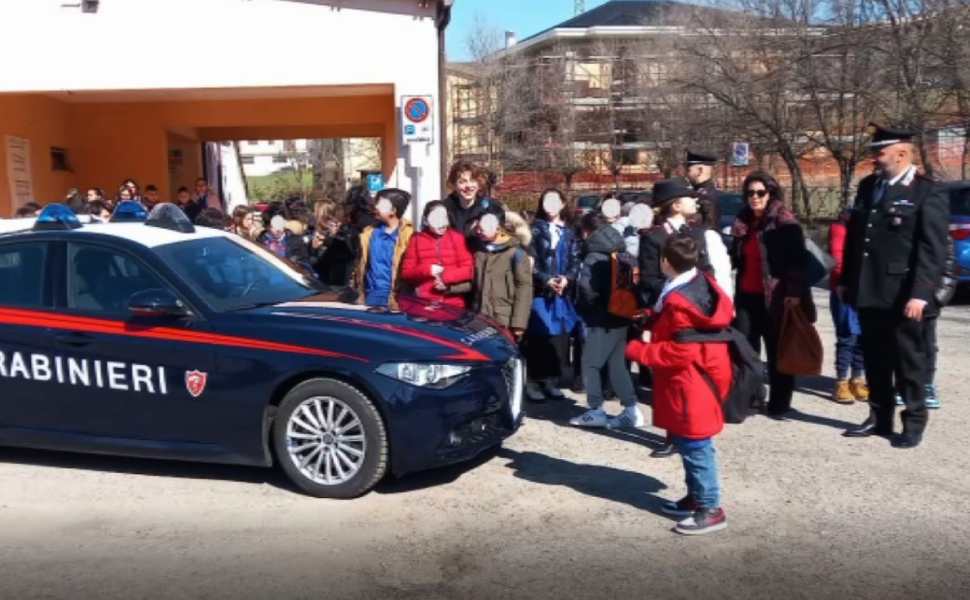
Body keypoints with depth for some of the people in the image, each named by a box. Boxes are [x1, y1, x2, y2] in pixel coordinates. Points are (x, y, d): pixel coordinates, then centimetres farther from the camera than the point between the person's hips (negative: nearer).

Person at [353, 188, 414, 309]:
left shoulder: (407, 235, -5)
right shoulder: (369, 232, 11)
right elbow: (362, 265, 15)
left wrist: (397, 298, -11)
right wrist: (360, 295, 9)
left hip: (394, 298, -4)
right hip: (371, 296, 4)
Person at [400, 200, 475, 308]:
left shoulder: (457, 237, 3)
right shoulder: (417, 240, 5)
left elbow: (469, 269, -1)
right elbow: (406, 273, 4)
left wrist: (446, 277, -13)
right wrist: (427, 270, -11)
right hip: (424, 302, 0)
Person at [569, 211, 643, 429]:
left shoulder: (594, 257, -13)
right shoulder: (619, 253, 11)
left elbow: (587, 288, -22)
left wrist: (581, 308, -4)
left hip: (603, 320, -8)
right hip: (620, 317, 8)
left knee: (590, 364, 2)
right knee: (617, 365, 12)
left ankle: (596, 411, 5)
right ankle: (631, 410, 11)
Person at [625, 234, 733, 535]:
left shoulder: (679, 301, -26)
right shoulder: (702, 281, 3)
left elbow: (681, 352, -24)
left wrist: (639, 351, -15)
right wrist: (653, 318, 8)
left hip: (689, 386, -10)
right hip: (698, 380, 10)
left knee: (695, 448, 1)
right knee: (688, 444, 20)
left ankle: (710, 510, 13)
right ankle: (696, 497, 32)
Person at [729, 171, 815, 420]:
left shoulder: (785, 223, -6)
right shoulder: (743, 223, 12)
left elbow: (797, 260, -12)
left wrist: (794, 292, -19)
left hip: (775, 297, -5)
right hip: (746, 297, 5)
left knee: (777, 353, 5)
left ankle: (779, 405, 15)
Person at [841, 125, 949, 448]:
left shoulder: (927, 193, -8)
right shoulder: (867, 186, 11)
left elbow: (933, 250, -14)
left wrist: (920, 294, -21)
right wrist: (847, 280, 15)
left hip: (903, 297, -6)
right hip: (869, 293, 6)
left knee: (909, 362, 6)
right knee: (875, 361, 15)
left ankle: (914, 422, 20)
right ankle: (879, 417, 27)